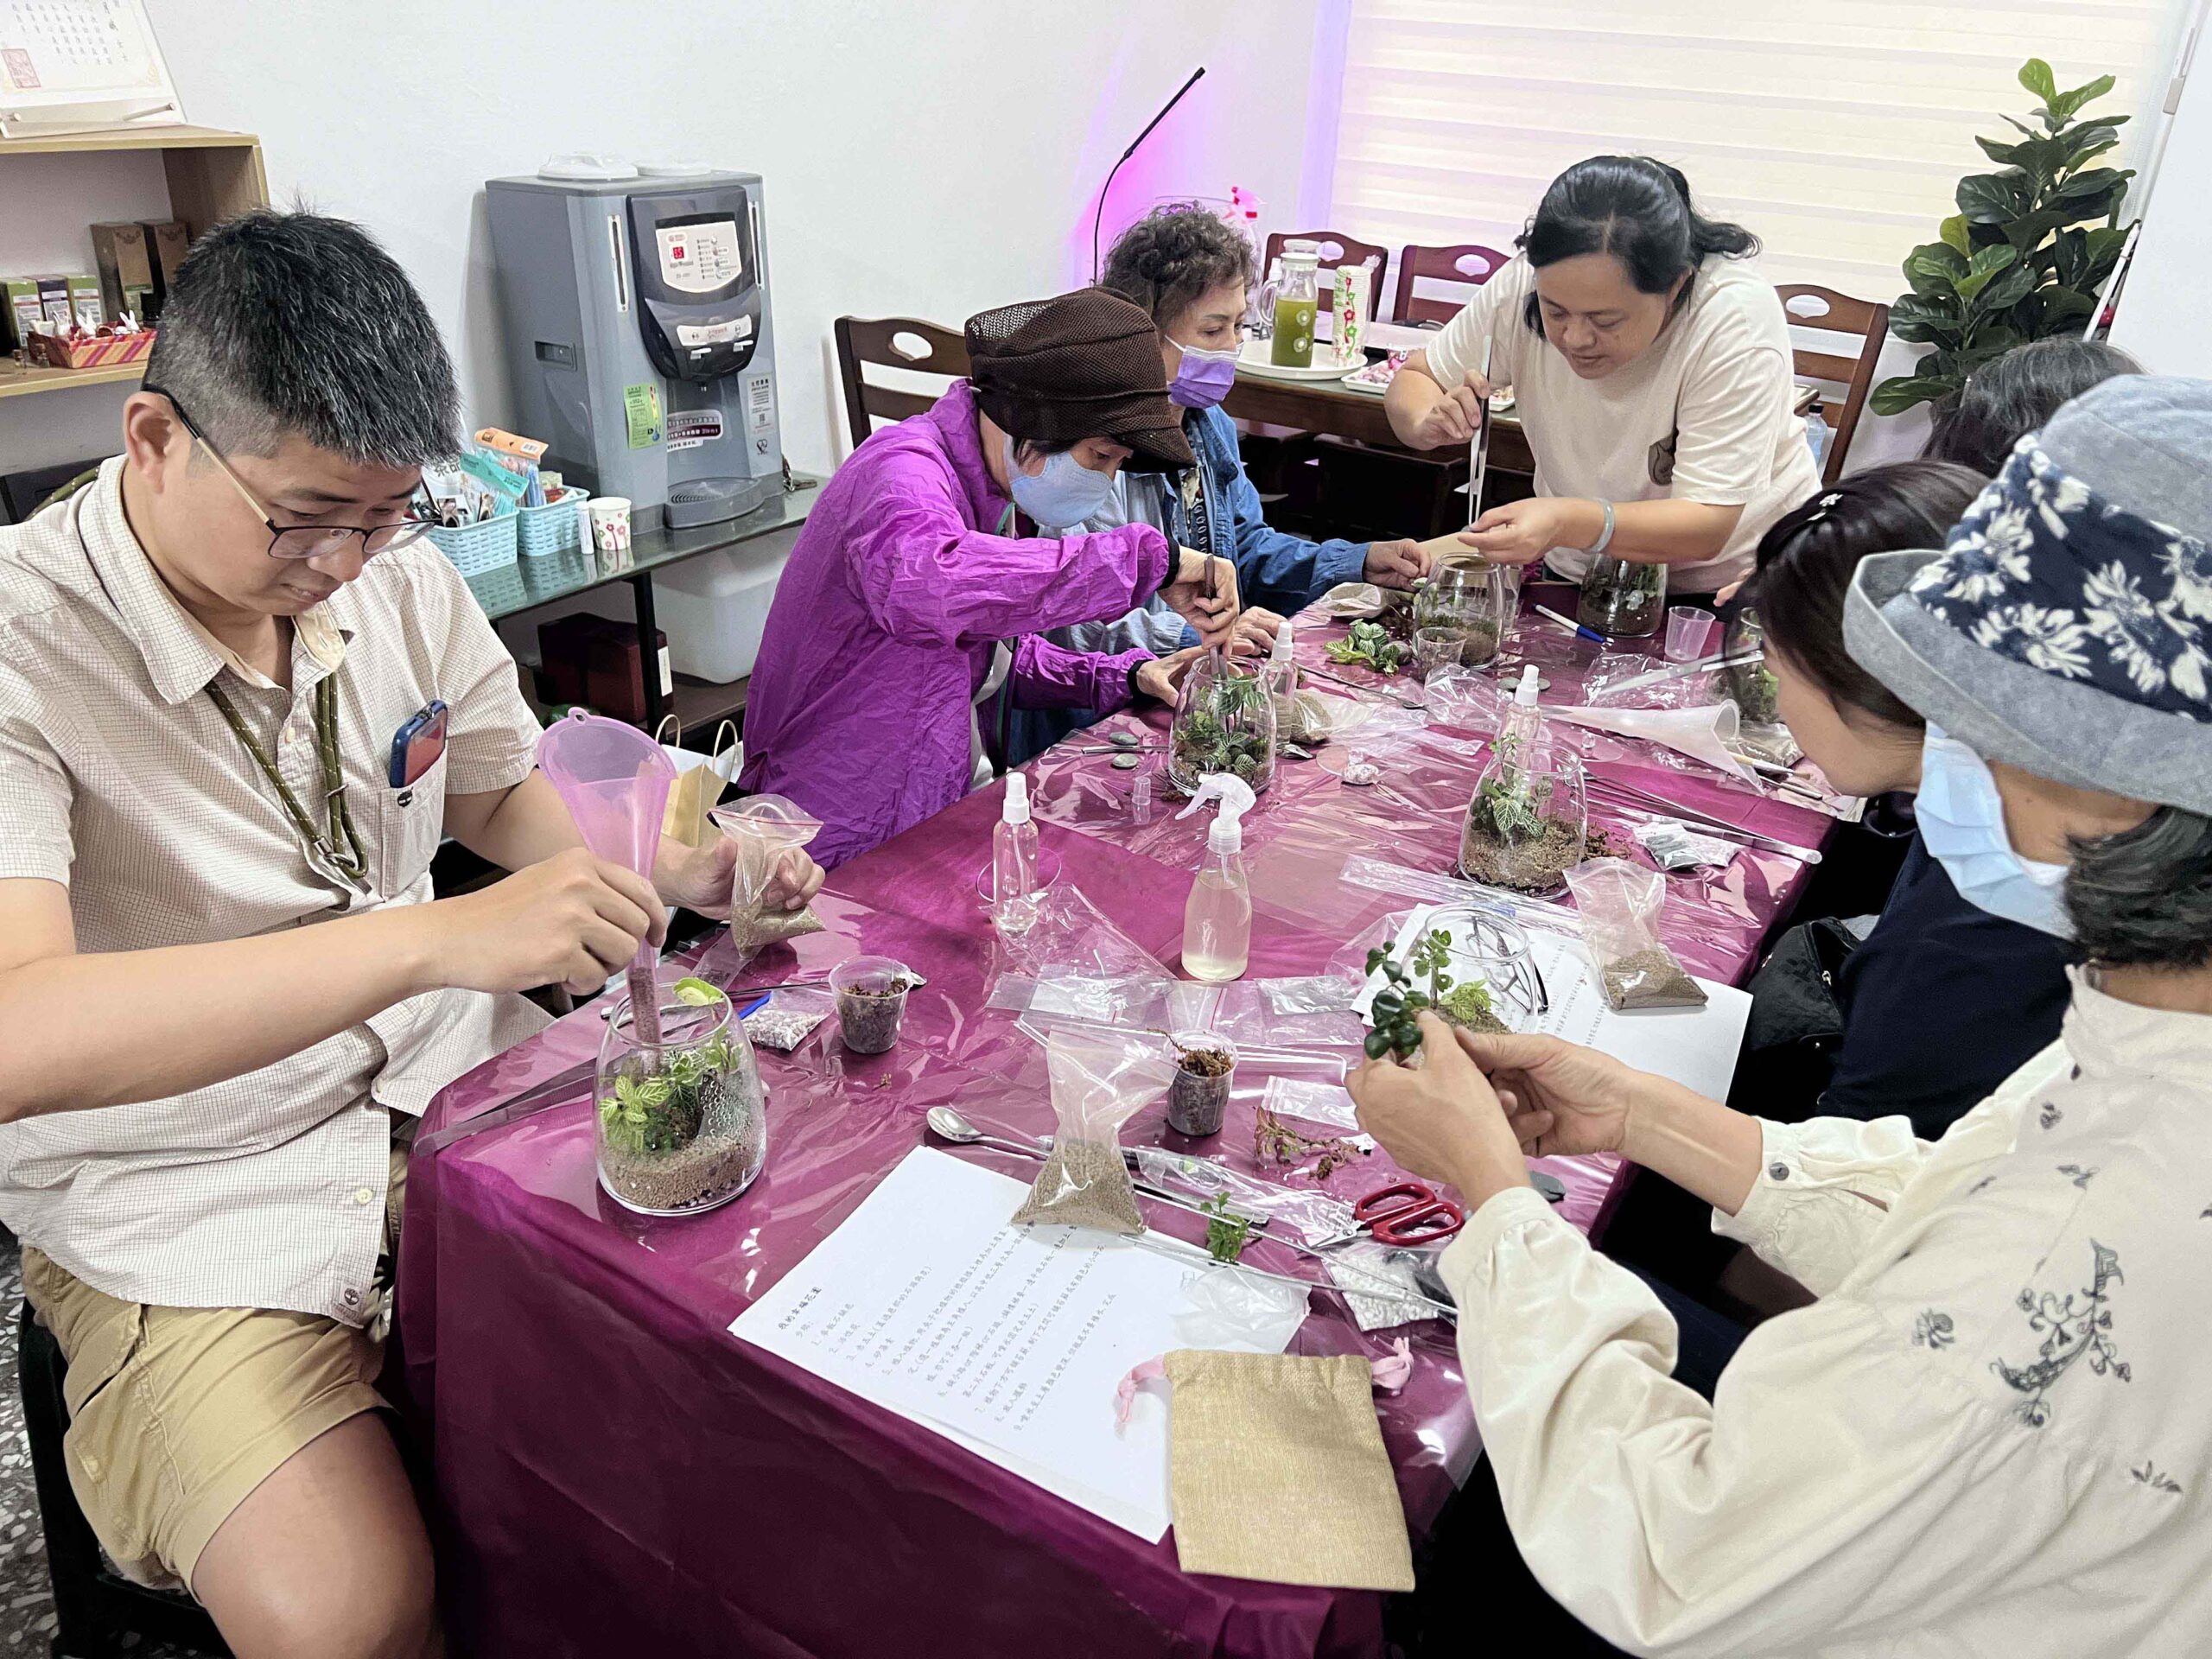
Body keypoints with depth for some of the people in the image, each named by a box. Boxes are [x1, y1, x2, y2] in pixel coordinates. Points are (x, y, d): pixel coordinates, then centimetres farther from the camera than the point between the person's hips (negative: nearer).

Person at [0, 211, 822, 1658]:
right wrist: (438, 939, -41)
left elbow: (503, 793, 14)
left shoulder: (400, 577, -1)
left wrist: (674, 871, -6)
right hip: (187, 1204, -5)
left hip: (447, 1088, 6)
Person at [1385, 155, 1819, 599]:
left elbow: (1707, 527, -27)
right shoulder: (1521, 287, -16)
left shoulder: (1737, 315, -25)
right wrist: (1429, 422, -24)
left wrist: (1570, 523, -44)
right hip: (1580, 573, 3)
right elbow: (1414, 378, 0)